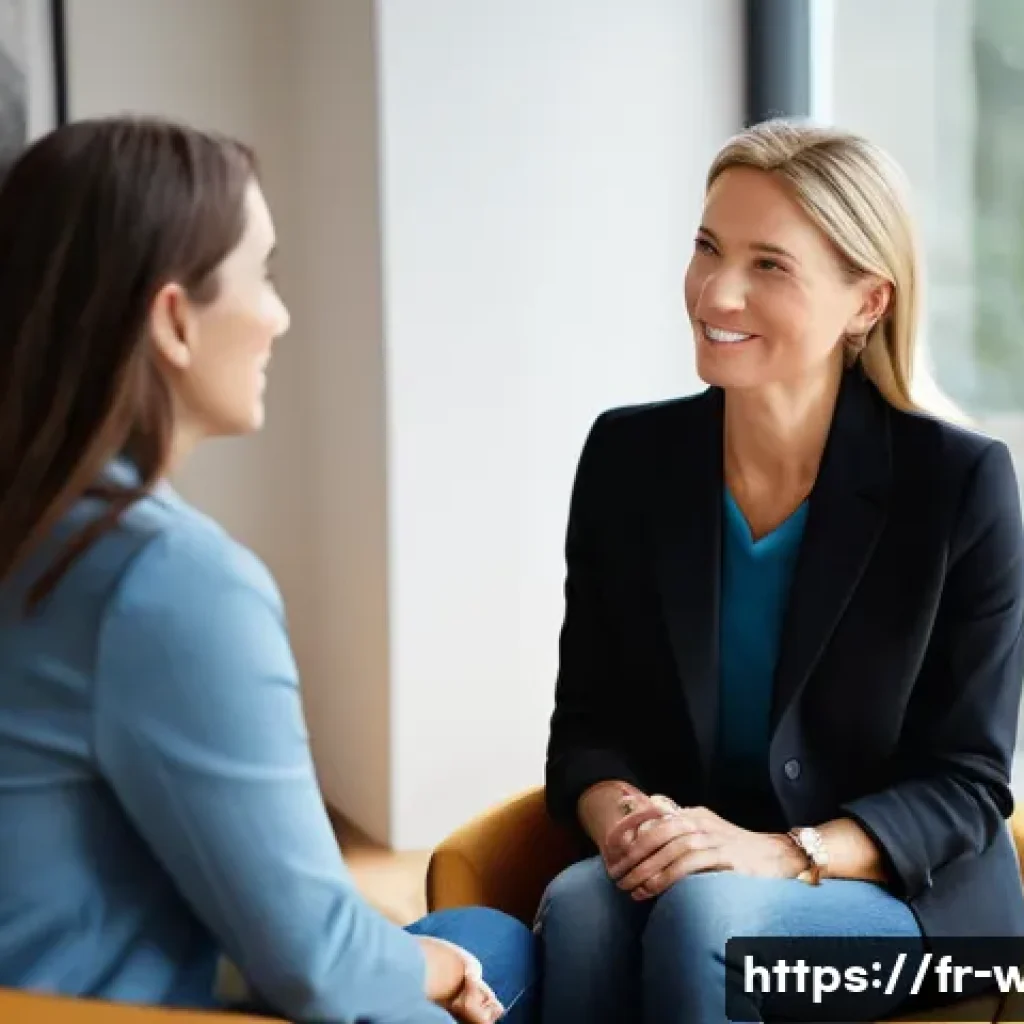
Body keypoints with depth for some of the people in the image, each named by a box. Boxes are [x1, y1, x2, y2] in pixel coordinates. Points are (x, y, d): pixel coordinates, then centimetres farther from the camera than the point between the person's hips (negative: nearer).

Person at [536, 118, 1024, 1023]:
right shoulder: (627, 457, -1)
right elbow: (588, 723, 3)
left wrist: (780, 854, -25)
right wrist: (621, 819, -20)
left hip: (905, 899, -2)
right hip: (684, 874, 3)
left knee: (700, 916, -33)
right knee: (580, 910, -31)